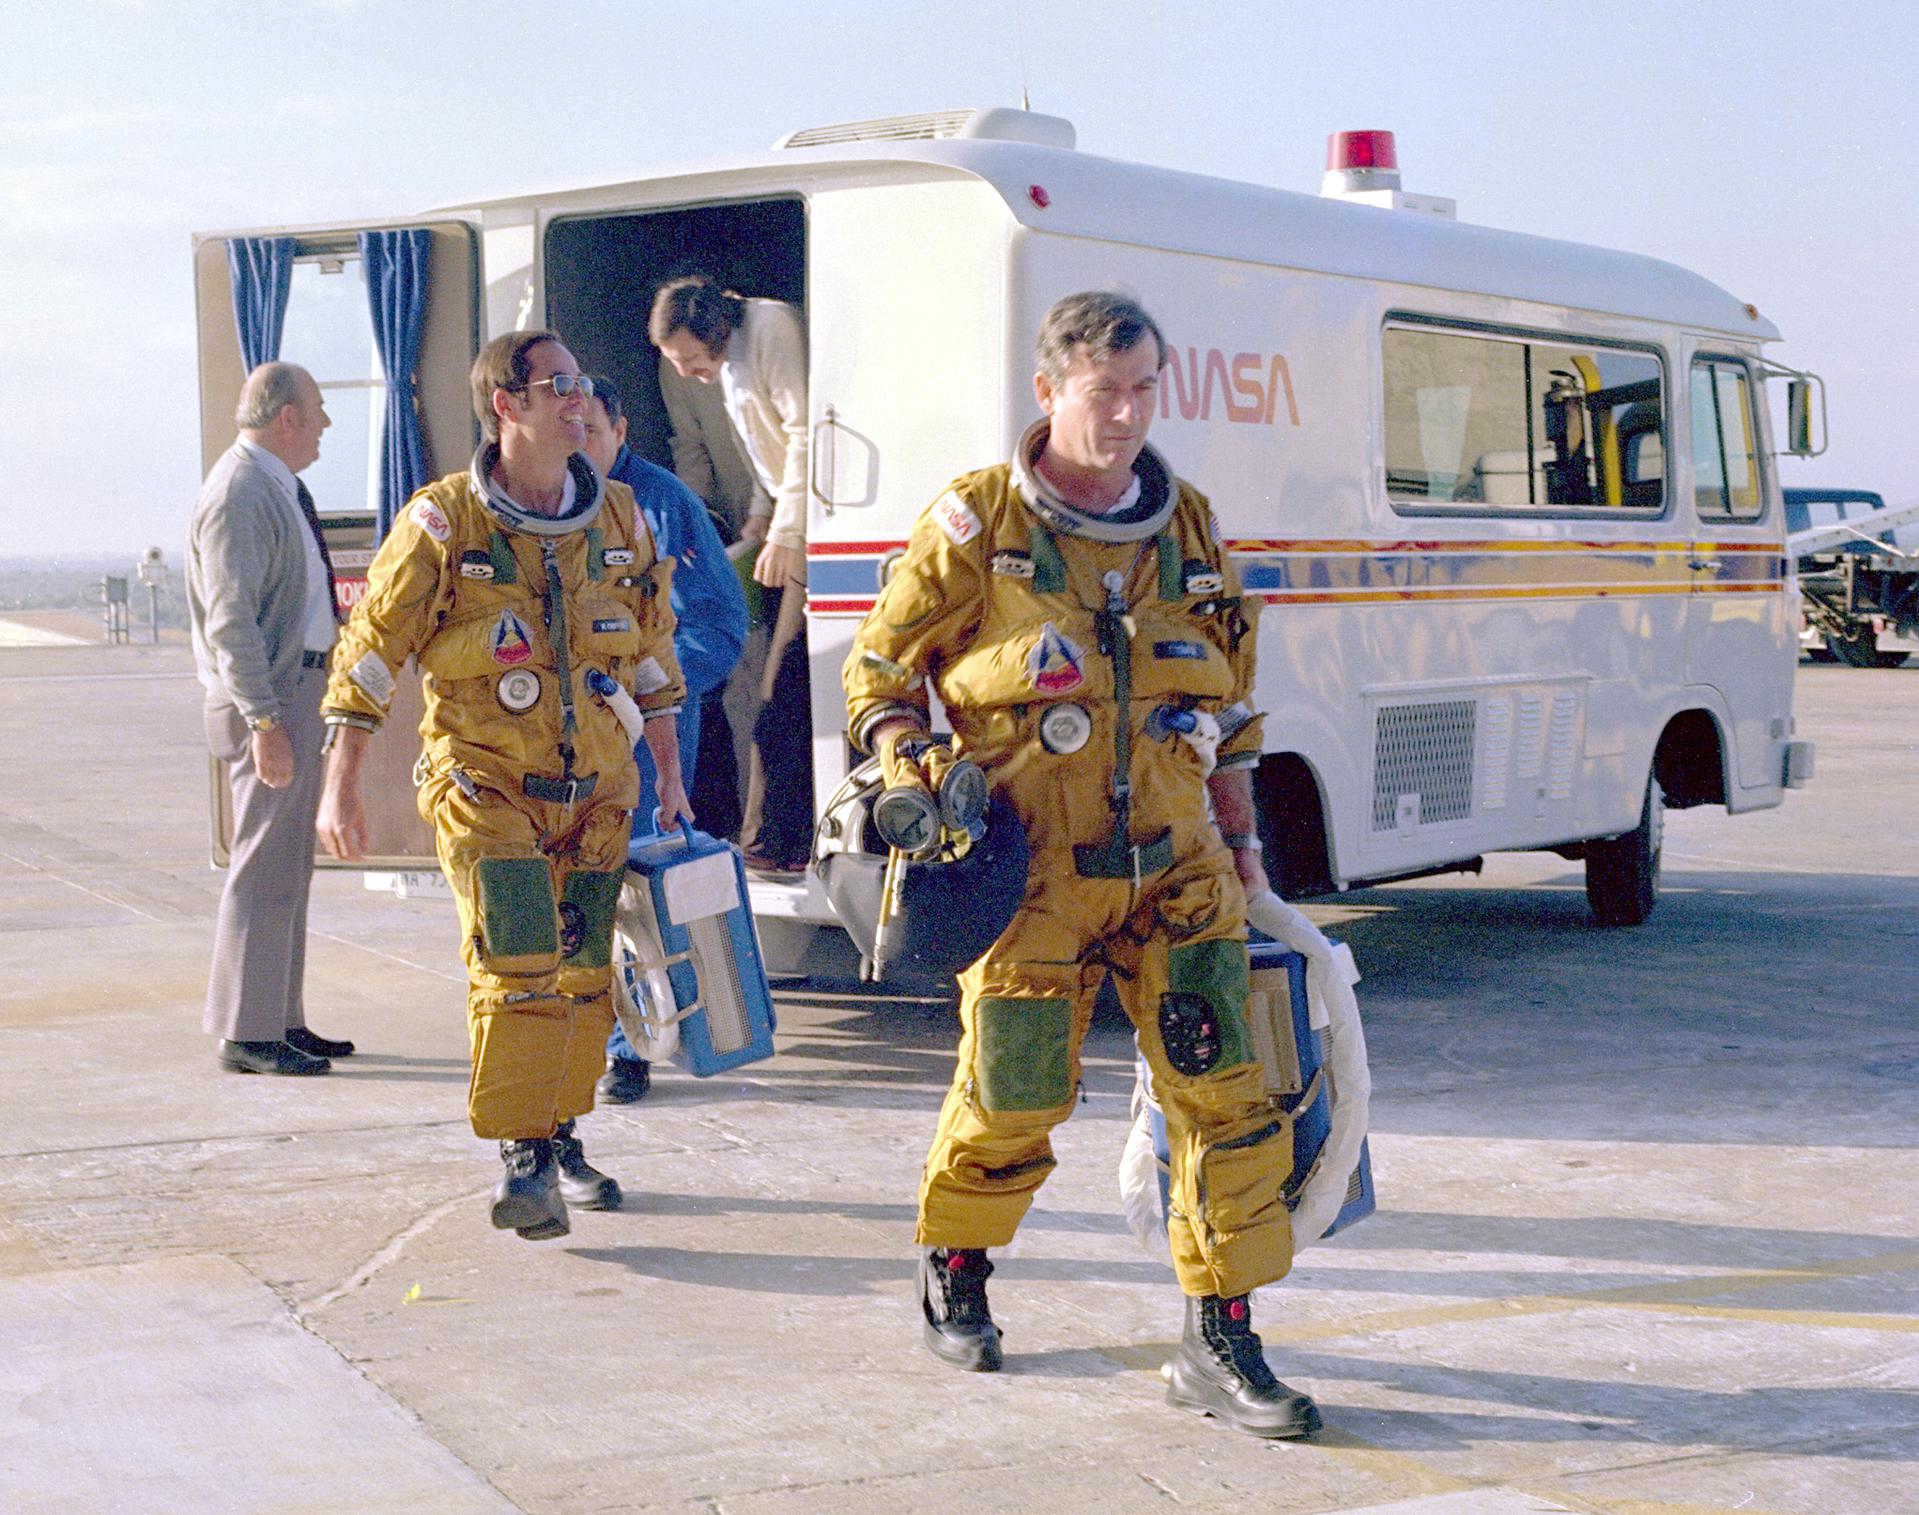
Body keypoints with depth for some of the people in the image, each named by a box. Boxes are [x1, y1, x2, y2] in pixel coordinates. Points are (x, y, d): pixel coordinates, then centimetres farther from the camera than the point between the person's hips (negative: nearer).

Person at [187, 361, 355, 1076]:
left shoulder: (279, 489, 15)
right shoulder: (239, 496, -16)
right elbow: (231, 623, -21)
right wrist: (264, 722, -24)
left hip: (300, 689, 10)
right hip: (268, 699, -10)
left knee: (289, 869, 14)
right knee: (265, 870, -7)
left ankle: (283, 1023, 22)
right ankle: (247, 1036, -1)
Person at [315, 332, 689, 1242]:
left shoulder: (619, 518, 5)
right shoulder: (443, 521, -8)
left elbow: (652, 649, 16)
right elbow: (371, 649, -5)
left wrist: (671, 781, 17)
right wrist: (339, 788, -8)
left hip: (595, 789, 5)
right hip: (485, 784, -4)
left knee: (583, 971, 9)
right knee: (517, 969, -15)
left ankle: (561, 1139, 24)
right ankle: (522, 1154, -5)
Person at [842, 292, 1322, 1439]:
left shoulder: (1190, 529, 10)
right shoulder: (978, 524, -3)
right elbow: (879, 666, 5)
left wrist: (1242, 847, 17)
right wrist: (907, 764, -13)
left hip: (1173, 868, 4)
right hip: (1029, 870, -3)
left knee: (1226, 1093, -5)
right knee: (1011, 1101, 5)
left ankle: (1221, 1343, 5)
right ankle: (955, 1270, 34)